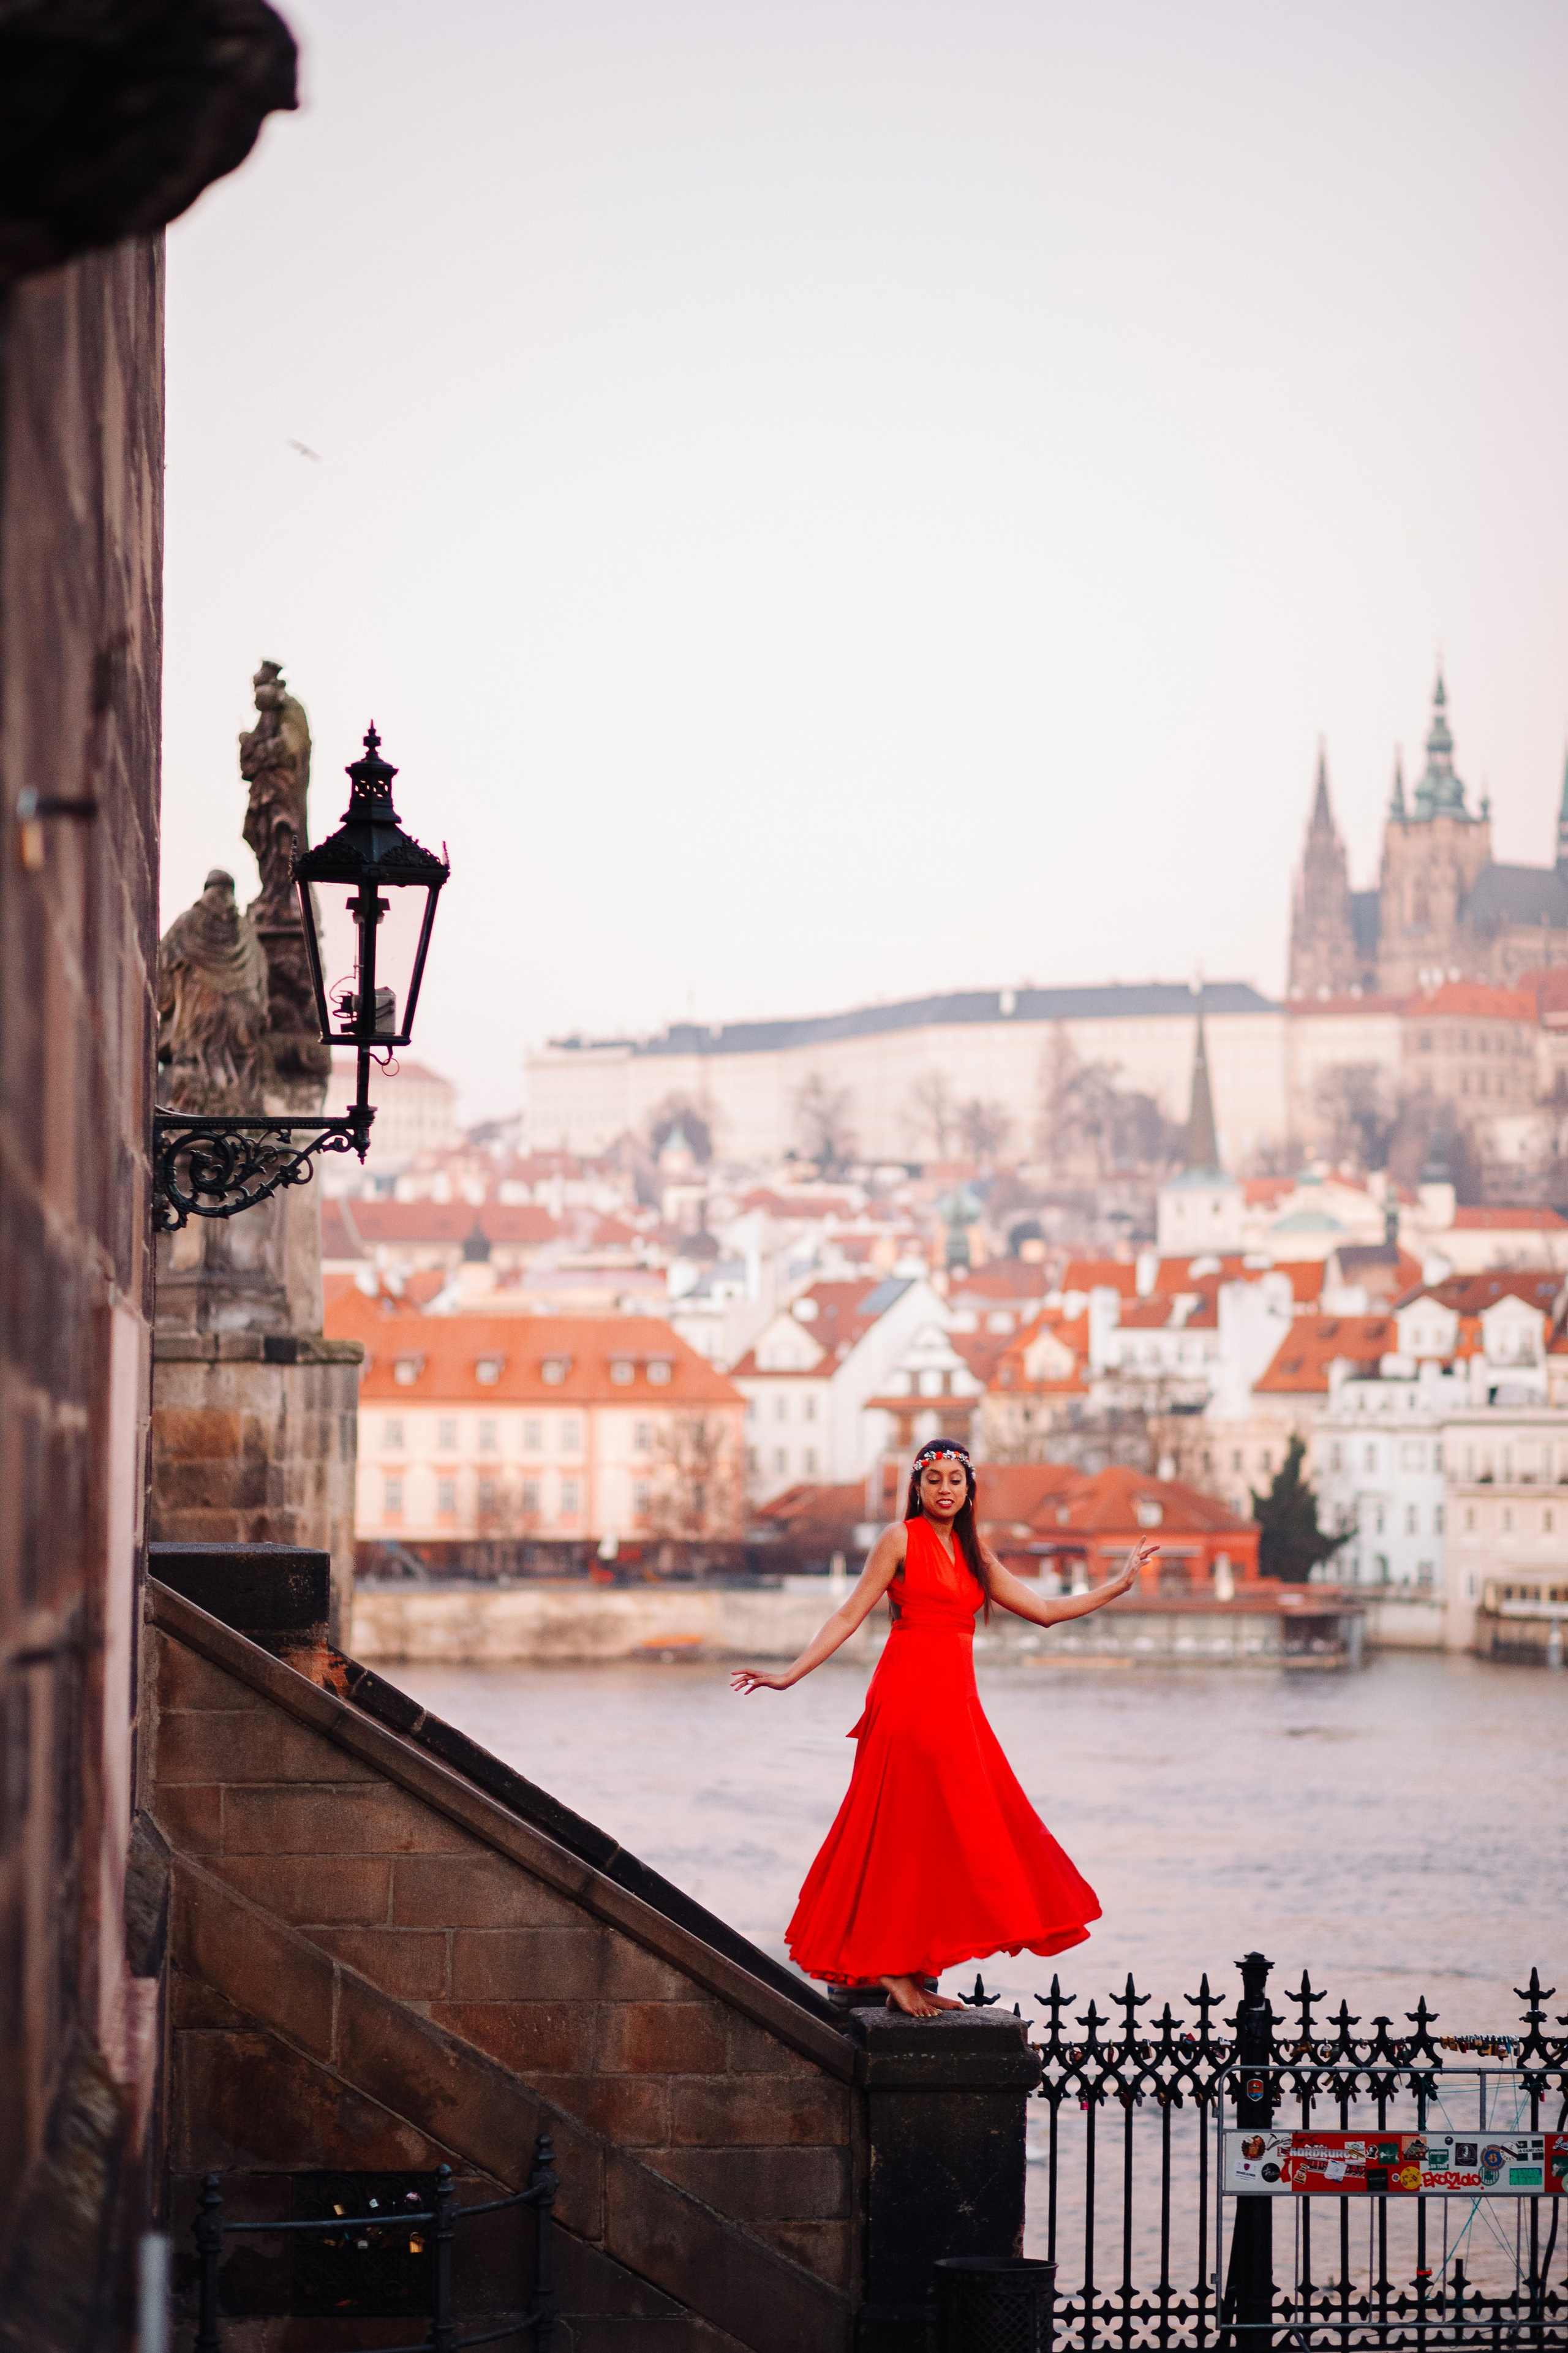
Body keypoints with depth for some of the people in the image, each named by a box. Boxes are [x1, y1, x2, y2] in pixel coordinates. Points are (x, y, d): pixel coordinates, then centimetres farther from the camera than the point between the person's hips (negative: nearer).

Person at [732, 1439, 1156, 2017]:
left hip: (956, 1703, 7)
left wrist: (1119, 1584, 18)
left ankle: (917, 1975, 7)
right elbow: (850, 1616, -3)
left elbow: (1044, 1610, 19)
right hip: (909, 1696, -7)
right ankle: (896, 1973, -6)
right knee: (907, 1835, -8)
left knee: (947, 1836, 4)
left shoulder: (974, 1554, 16)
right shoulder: (902, 1540, -2)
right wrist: (790, 1676, -10)